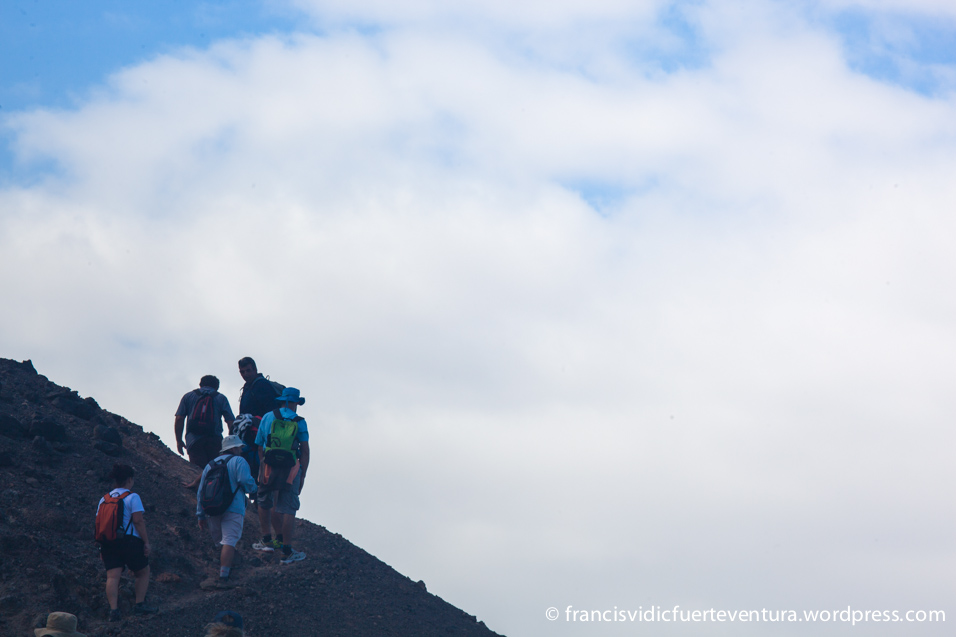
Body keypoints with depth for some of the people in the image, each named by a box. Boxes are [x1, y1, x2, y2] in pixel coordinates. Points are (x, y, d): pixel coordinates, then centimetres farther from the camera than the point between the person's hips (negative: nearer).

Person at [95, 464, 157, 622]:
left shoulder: (103, 499, 13)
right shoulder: (132, 497, -4)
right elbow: (138, 521, -12)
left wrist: (102, 548, 18)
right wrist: (146, 542, -9)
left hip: (108, 542, 5)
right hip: (130, 541, -4)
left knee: (112, 576, -4)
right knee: (143, 572, 13)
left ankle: (113, 609, -16)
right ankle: (140, 605, 7)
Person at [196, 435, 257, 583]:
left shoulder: (210, 465, 23)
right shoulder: (238, 461, 3)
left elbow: (201, 492, 21)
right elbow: (246, 481, -13)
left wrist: (201, 515, 23)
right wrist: (253, 487, 11)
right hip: (233, 509, -6)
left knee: (219, 541, 21)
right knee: (229, 542, -13)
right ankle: (223, 576, -24)